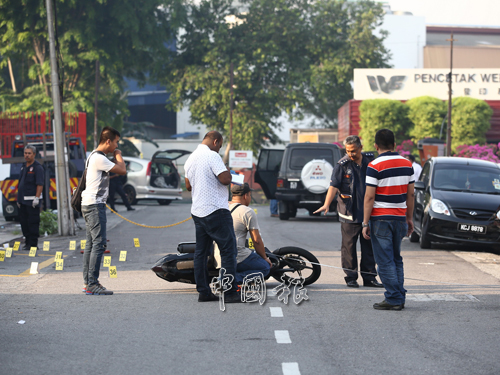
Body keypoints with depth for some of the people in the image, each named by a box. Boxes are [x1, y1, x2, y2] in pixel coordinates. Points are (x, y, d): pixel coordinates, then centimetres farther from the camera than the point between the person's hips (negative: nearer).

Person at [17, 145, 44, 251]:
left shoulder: (37, 167, -9)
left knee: (33, 222, -5)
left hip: (32, 201, -8)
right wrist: (19, 198, 19)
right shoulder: (24, 166, 16)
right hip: (23, 200, 8)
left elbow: (40, 184, -15)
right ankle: (27, 242, 19)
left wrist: (37, 198, -22)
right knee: (24, 221, 11)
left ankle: (33, 244, -2)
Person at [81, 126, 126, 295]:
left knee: (91, 244, 11)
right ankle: (92, 284, -14)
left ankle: (87, 282, 12)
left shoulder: (94, 156, 17)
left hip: (88, 205, 11)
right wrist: (118, 155, 0)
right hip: (95, 205, -11)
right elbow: (122, 170, -16)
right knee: (98, 244, -12)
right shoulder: (99, 159, -16)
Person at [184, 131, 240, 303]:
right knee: (228, 250, -6)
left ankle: (203, 292, 11)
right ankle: (230, 292, -8)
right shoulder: (212, 156, -13)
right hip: (216, 210, -9)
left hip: (197, 211, 9)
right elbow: (225, 179, -20)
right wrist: (228, 172, 0)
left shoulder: (190, 159, 14)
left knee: (201, 252, 10)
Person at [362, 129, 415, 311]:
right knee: (396, 259, 15)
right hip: (399, 218, 6)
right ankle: (400, 299, 14)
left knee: (385, 261, -2)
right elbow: (411, 194, 9)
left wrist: (365, 223, -8)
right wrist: (409, 218, 17)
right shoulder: (407, 164, 6)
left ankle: (394, 299, -4)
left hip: (380, 219, -6)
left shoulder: (374, 166, -12)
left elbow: (369, 197, -13)